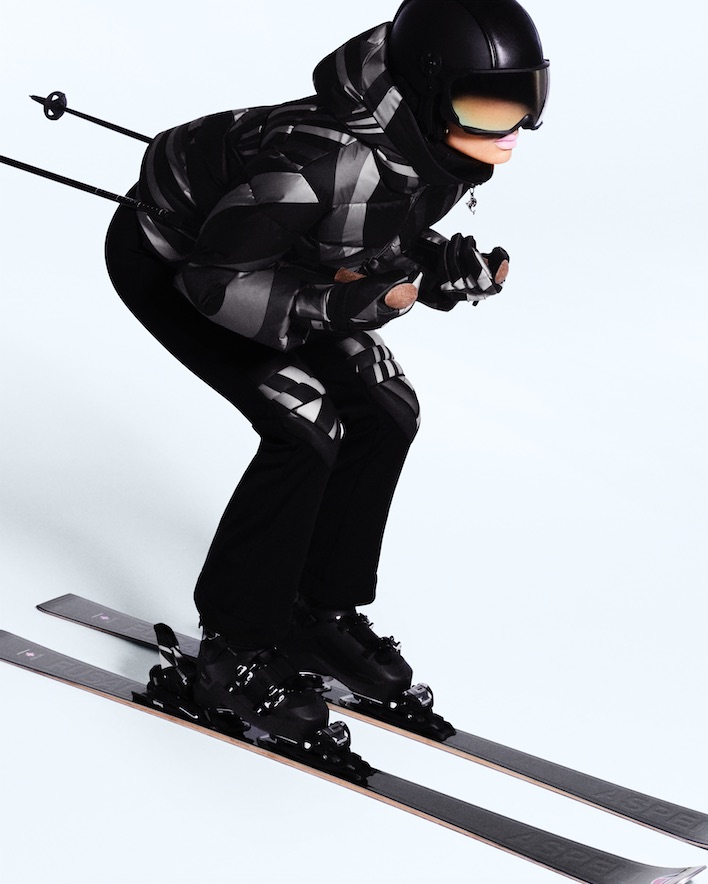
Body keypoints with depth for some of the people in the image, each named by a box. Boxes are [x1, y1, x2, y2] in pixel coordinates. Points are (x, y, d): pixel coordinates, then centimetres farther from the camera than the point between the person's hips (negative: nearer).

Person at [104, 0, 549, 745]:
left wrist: (444, 267, -14)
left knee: (384, 411, 1)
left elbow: (385, 235, 3)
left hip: (273, 252, 8)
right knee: (307, 429, -18)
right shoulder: (334, 159, -41)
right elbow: (214, 278, -30)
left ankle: (323, 613, 19)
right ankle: (235, 653, -1)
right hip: (168, 257, -8)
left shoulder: (445, 147, -17)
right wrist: (341, 304, -36)